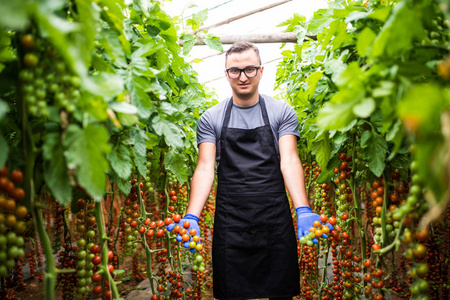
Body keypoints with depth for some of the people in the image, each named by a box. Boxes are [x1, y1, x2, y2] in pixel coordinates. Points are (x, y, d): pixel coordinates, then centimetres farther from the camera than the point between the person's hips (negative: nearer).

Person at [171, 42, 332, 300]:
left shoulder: (283, 113, 4)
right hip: (230, 222, 1)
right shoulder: (211, 119, 6)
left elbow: (289, 161, -5)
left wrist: (303, 210, -21)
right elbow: (205, 168, -2)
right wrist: (192, 217, -17)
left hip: (275, 219, 0)